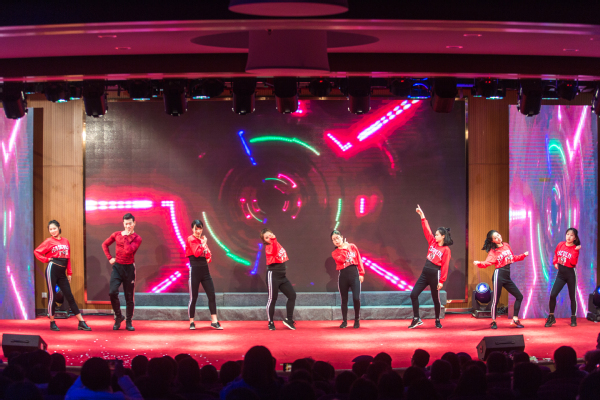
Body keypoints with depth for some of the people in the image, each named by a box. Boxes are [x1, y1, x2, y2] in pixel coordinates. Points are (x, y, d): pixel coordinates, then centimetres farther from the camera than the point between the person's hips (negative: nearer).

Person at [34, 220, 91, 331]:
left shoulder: (65, 242, 14)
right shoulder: (49, 241, 2)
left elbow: (68, 258, 16)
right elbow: (36, 252, 4)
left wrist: (69, 273, 11)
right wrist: (46, 259, -3)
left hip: (62, 272, 4)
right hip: (52, 269, -4)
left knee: (69, 296, 2)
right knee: (52, 296, -1)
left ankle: (81, 323, 0)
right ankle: (52, 322, 10)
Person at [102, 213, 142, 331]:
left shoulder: (137, 238, -5)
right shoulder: (117, 235, 3)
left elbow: (128, 250, -21)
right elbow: (105, 244, 16)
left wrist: (126, 236, -15)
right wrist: (109, 258, 6)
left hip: (129, 268, -1)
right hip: (117, 267, 1)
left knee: (129, 297, 3)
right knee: (113, 292, -15)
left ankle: (129, 322, 14)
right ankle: (118, 317, 5)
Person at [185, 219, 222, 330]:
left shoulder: (203, 239, 14)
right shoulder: (191, 239, -6)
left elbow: (208, 254, 20)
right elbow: (197, 253, -18)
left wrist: (209, 258, -2)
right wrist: (203, 244, -7)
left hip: (205, 270, 6)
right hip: (195, 270, -6)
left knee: (212, 295, 0)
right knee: (193, 297, 0)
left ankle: (214, 321, 2)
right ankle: (191, 322, 11)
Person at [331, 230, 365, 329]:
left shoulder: (352, 247, 9)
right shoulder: (335, 253, 8)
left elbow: (359, 260, 7)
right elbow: (342, 259, -12)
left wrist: (361, 273, 1)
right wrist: (344, 248, -5)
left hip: (354, 273, -1)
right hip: (343, 275, 1)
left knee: (356, 298, -9)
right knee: (344, 299, 5)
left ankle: (357, 320, 5)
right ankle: (344, 321, 14)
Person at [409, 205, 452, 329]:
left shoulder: (446, 250, -8)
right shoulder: (432, 242, 9)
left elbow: (445, 266, -12)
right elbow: (426, 230, 7)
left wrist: (441, 281, -16)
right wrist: (422, 216, 1)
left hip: (435, 274, -6)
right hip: (425, 273, 6)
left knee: (435, 298, 5)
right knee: (413, 294, -2)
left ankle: (437, 321, 22)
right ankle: (416, 319, 4)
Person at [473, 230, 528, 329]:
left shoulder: (506, 246, 14)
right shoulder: (493, 251, -4)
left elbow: (513, 258, 25)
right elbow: (487, 263, -17)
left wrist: (523, 255, 23)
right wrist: (479, 263, -35)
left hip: (507, 277, 7)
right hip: (498, 275, -7)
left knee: (519, 296, 6)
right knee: (495, 299, -6)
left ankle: (515, 319, 9)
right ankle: (493, 322, 6)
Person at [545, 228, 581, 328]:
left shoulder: (575, 249, -7)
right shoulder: (560, 245, 3)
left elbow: (573, 262, -20)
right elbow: (555, 255, 21)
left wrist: (575, 251, -26)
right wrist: (555, 262, 5)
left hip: (570, 273, -3)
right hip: (560, 273, 3)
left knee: (572, 297, 4)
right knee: (552, 295, -6)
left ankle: (573, 319, 17)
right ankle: (551, 318, 6)